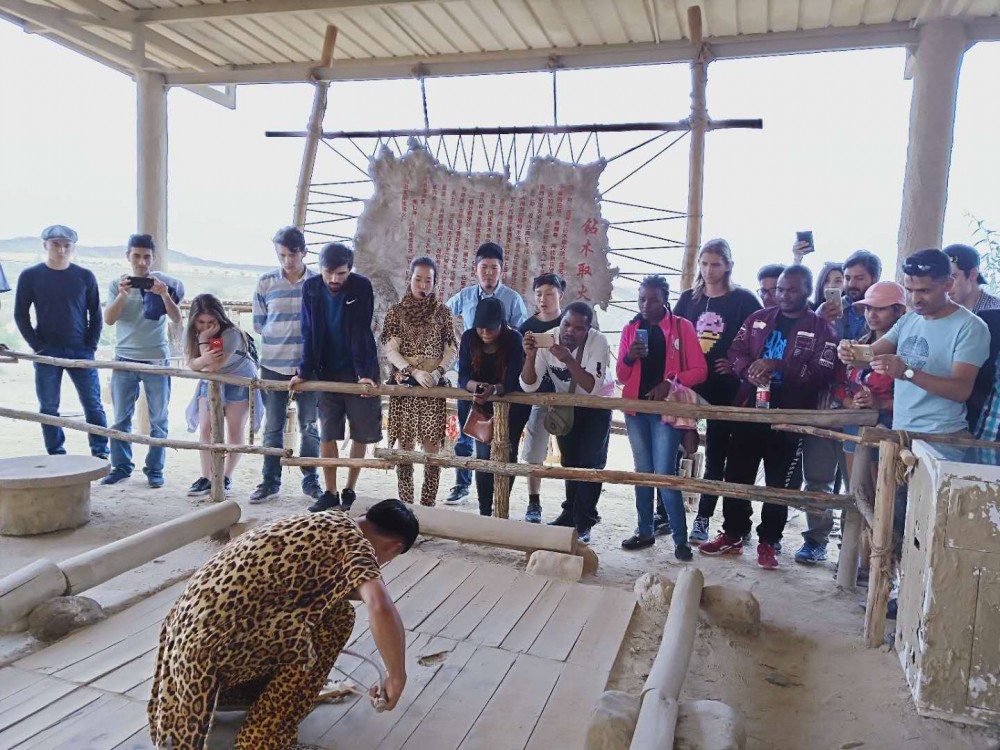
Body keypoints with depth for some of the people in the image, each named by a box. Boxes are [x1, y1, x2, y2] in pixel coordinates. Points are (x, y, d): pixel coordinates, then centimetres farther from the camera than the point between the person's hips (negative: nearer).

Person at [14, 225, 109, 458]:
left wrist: (91, 345, -1)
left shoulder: (85, 277, 4)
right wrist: (37, 346, -5)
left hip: (81, 351, 0)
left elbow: (95, 314, 8)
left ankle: (101, 453, 7)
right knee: (48, 408, 4)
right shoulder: (30, 276, 2)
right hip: (47, 352, 0)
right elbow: (21, 315, 4)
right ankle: (56, 456, 13)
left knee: (93, 406, -1)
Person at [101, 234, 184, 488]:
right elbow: (108, 320, -5)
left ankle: (155, 469, 12)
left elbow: (176, 319, -9)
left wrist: (165, 295, -25)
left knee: (159, 420, 2)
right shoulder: (117, 285, 6)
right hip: (124, 359, 2)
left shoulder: (164, 283, 0)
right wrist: (122, 294, -20)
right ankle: (121, 466, 18)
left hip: (156, 360, -2)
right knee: (121, 418, 7)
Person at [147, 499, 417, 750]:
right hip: (222, 637, -9)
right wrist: (397, 678, -13)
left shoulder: (327, 523, 15)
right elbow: (381, 608, -27)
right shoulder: (354, 543, -11)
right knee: (336, 615, -5)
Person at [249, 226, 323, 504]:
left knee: (309, 427, 8)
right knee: (273, 427, 8)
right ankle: (270, 481, 21)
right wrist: (280, 338, 4)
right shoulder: (265, 283, 1)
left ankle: (310, 480, 22)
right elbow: (258, 324, 7)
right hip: (273, 366, 1)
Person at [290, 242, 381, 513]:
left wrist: (364, 373, -21)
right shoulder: (311, 287, -5)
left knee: (360, 434, 3)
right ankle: (330, 493, 13)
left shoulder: (361, 287, -13)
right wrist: (304, 372, -8)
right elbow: (308, 332, -3)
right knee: (327, 434, 2)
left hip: (358, 372, -2)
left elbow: (360, 333, -16)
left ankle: (349, 491, 18)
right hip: (327, 372, 2)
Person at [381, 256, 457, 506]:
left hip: (434, 387, 0)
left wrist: (437, 372, -16)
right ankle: (405, 506, 7)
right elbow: (391, 351, -3)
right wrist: (415, 372, -18)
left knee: (431, 448, -3)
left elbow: (452, 350, 3)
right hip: (403, 385, 0)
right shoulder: (396, 311, 5)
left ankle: (428, 506, 3)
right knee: (404, 447, 1)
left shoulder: (442, 312, 7)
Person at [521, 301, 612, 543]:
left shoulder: (598, 342, -30)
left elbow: (592, 388, -38)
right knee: (569, 459, 14)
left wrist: (569, 360, -50)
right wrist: (530, 357, -44)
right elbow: (529, 387, -27)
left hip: (596, 404, -3)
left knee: (590, 461, -8)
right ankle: (571, 512, 32)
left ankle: (584, 522, 2)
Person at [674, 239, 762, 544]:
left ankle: (702, 520, 14)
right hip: (688, 384, 3)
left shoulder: (744, 300, -1)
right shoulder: (688, 298, 8)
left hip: (725, 389, -2)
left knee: (716, 454, 4)